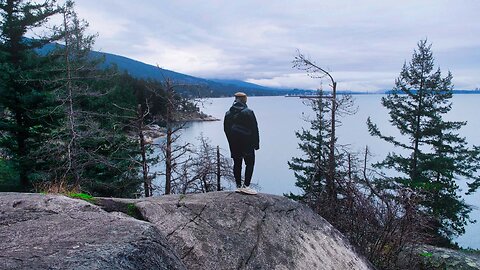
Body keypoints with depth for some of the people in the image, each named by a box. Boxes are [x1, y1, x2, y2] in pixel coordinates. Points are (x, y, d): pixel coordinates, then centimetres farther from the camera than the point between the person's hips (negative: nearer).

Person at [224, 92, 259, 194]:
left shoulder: (228, 114, 6)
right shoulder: (248, 112, -11)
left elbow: (226, 129, 11)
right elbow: (254, 129, -10)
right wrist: (256, 143, -2)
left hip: (234, 145, 5)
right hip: (247, 144, -5)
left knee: (237, 164, 10)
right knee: (250, 163, 3)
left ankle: (238, 186, 14)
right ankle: (246, 186, -4)